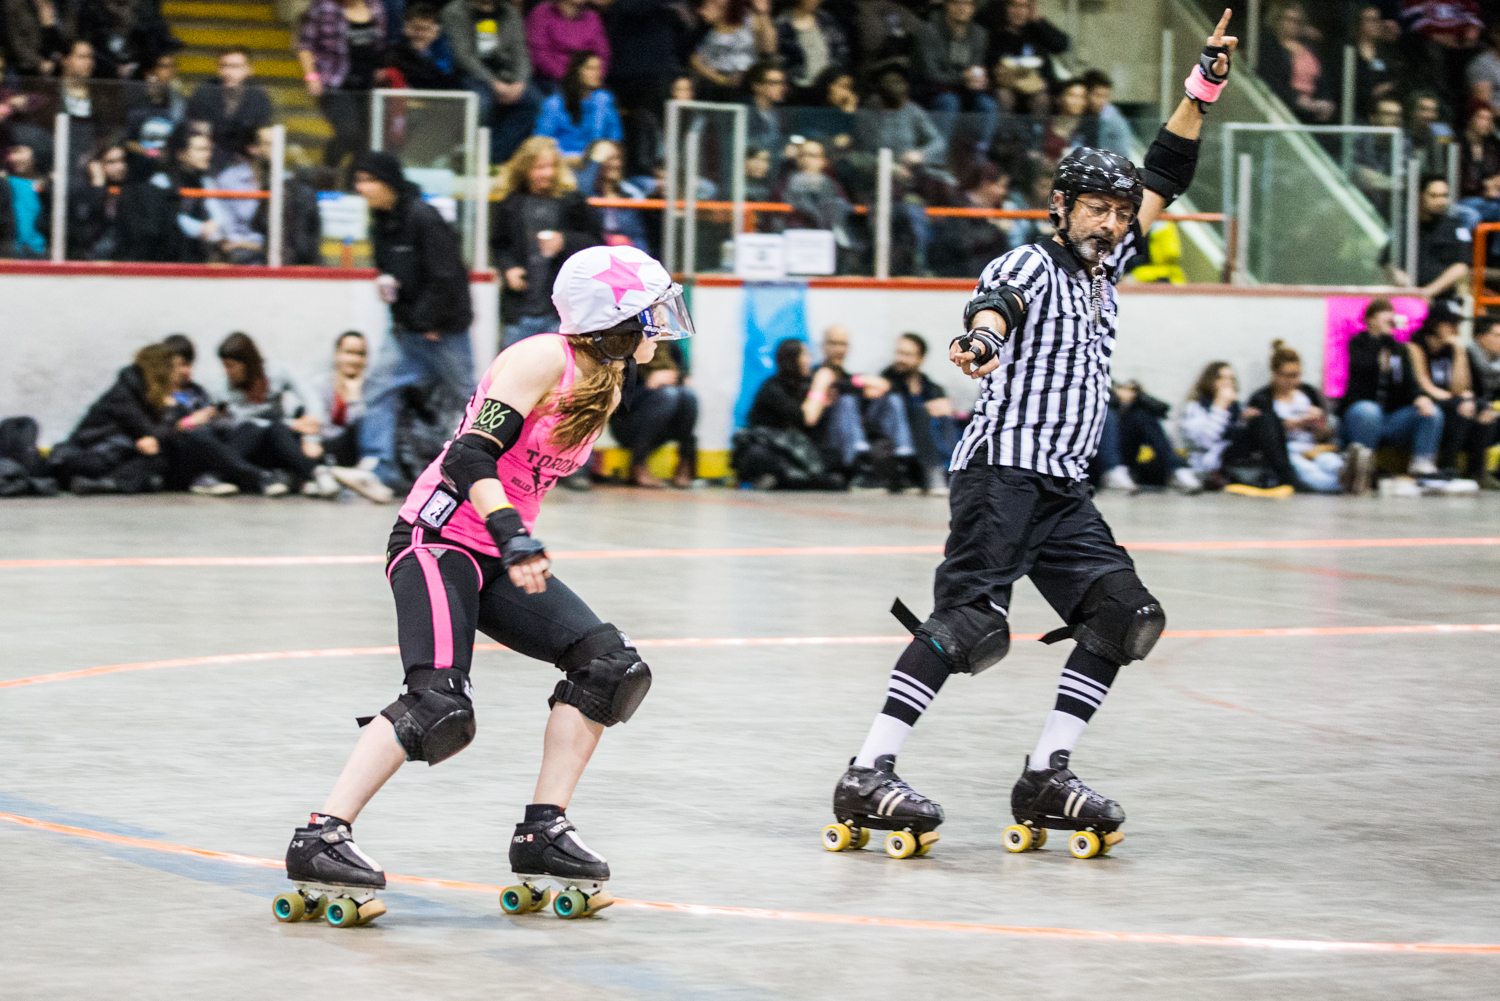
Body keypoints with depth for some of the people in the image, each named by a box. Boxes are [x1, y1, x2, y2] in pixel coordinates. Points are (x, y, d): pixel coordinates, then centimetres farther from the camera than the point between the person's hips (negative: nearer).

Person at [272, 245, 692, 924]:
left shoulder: (606, 386, 13)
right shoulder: (544, 359, -14)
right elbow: (471, 455, -23)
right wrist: (516, 540, -33)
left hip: (499, 556, 9)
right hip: (439, 541, -9)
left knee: (609, 665, -4)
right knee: (440, 708, -24)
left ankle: (542, 837, -1)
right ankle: (321, 842, -19)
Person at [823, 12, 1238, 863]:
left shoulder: (1105, 268, 19)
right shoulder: (1034, 264, -3)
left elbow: (1165, 180, 23)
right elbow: (1002, 298, -27)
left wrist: (1203, 90, 14)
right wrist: (985, 332, -51)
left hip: (1065, 489, 8)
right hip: (1002, 470, -8)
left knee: (1123, 613, -3)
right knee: (969, 621, -18)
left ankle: (1048, 778, 0)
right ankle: (868, 779, -20)